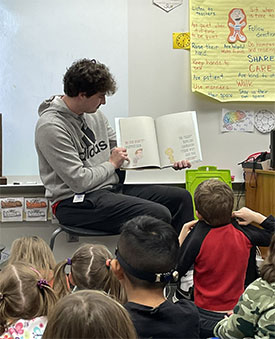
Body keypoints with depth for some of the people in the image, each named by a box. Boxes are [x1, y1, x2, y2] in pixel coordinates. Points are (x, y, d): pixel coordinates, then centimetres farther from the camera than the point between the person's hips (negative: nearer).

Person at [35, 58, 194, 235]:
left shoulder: (95, 114, 10)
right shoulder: (51, 127, -16)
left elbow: (125, 151, 19)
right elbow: (79, 181, -20)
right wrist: (112, 164, -4)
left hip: (111, 188, 9)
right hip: (76, 201, -9)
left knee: (181, 197, 0)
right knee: (158, 215, -26)